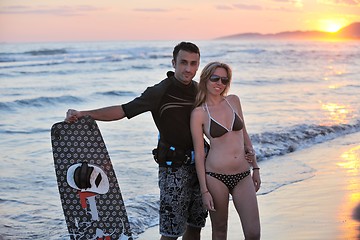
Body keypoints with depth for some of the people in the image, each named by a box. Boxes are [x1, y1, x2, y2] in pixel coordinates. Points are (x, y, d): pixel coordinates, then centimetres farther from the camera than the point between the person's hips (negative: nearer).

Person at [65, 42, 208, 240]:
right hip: (174, 167, -6)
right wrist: (83, 114, -23)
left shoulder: (200, 90, 7)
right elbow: (123, 110, -14)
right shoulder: (160, 92, -11)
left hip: (199, 164, 6)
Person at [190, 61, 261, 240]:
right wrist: (204, 190, -6)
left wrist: (255, 167, 16)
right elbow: (198, 153, -3)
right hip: (216, 176, -3)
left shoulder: (233, 101, 9)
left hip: (243, 176, 4)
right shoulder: (198, 113, -3)